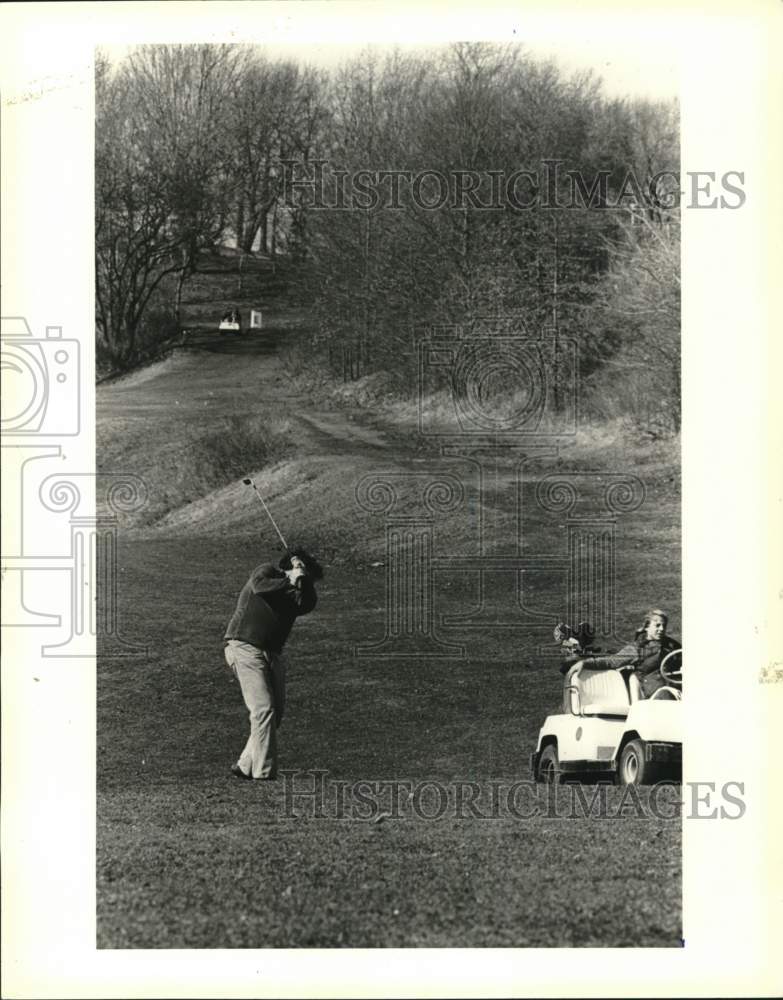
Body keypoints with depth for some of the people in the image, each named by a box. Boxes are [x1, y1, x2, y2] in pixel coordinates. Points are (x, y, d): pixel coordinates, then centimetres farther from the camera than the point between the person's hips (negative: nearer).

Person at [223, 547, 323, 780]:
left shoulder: (296, 593, 18)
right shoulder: (267, 571, 1)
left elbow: (307, 605, -3)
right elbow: (259, 586, -22)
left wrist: (303, 581, -9)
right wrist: (289, 581, -14)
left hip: (272, 654, 8)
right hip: (245, 647, -8)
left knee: (276, 712, 7)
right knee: (264, 709, -15)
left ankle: (246, 766, 17)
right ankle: (263, 774, -15)